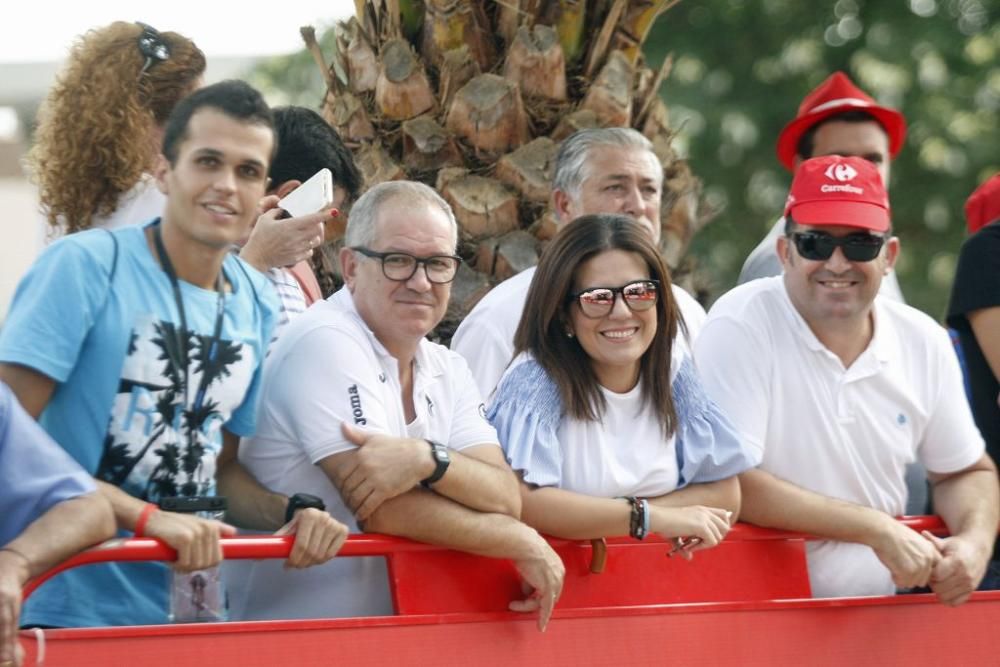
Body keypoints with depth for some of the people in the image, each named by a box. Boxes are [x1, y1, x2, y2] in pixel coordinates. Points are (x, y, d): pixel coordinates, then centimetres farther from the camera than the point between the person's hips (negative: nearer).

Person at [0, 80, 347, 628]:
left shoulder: (257, 306, 6)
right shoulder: (84, 265, -12)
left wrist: (290, 513, -4)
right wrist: (147, 517, -25)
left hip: (190, 617, 6)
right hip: (68, 611, -6)